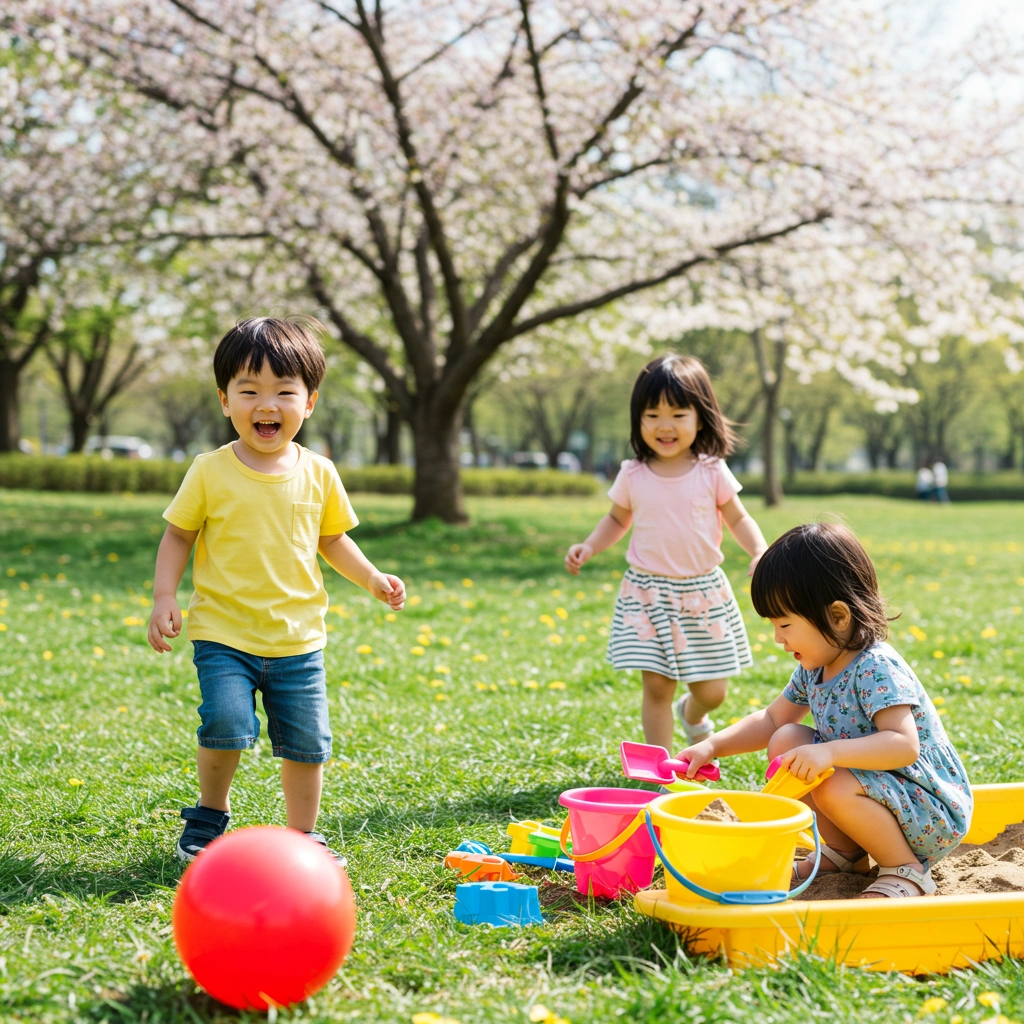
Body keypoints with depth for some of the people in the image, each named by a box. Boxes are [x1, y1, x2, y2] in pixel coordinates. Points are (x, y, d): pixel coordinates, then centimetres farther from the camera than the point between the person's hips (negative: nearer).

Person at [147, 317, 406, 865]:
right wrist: (164, 597, -7)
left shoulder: (318, 474, 3)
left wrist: (372, 577, 4)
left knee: (306, 742, 5)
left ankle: (303, 835, 25)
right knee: (226, 723, -21)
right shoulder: (210, 472, -4)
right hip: (223, 634, -2)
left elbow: (332, 538, 15)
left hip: (297, 639, 3)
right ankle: (210, 813, 6)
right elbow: (178, 535, 4)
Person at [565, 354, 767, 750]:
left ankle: (692, 713, 43)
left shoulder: (712, 472, -4)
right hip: (648, 593, 0)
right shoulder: (633, 475, -1)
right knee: (657, 685, -3)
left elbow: (738, 518, 4)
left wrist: (760, 551, -13)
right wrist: (589, 546, -2)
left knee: (712, 692, 6)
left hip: (704, 593, 0)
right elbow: (617, 519, 14)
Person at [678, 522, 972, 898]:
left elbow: (904, 745, -36)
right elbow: (771, 719, 14)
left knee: (835, 787, -33)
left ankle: (907, 870, -8)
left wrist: (829, 751, -45)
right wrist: (711, 747, 1)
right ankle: (845, 851, 9)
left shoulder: (876, 669, -25)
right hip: (875, 789, 9)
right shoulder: (813, 668, 2)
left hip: (935, 814, -9)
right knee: (786, 741, -1)